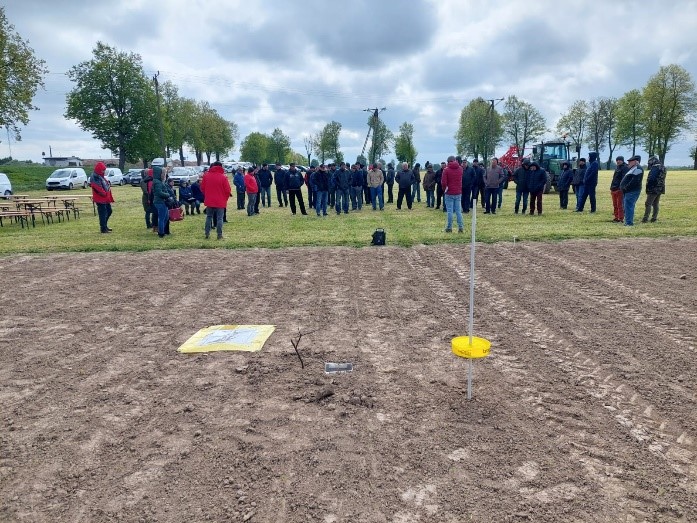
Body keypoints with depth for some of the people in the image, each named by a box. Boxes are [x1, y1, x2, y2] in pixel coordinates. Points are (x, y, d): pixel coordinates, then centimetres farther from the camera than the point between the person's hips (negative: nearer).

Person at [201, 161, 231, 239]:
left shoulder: (206, 176, 0)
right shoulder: (223, 177, -11)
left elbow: (202, 188, 7)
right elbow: (227, 190, -9)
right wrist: (225, 198, 9)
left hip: (209, 201, 4)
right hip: (220, 202, -3)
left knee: (209, 217, 15)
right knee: (219, 218, 3)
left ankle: (207, 234, 16)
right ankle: (219, 235, 3)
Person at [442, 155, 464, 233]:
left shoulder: (446, 170, -9)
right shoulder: (460, 168, 5)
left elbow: (443, 182, -13)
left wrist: (444, 189, 5)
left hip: (449, 193, -4)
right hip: (458, 193, 4)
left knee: (449, 211, 0)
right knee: (458, 211, 7)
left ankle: (449, 227, 3)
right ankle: (461, 227, 6)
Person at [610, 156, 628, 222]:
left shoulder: (625, 168, -7)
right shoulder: (617, 167, 19)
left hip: (620, 189, -9)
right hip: (614, 189, 9)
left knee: (620, 205, -7)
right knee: (615, 205, 12)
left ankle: (621, 219, -4)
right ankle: (616, 217, 20)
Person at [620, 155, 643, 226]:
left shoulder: (638, 169, -12)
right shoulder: (633, 168, 21)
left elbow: (635, 180, -23)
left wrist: (626, 188, -19)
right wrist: (624, 188, 13)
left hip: (632, 192, -11)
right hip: (628, 192, 11)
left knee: (628, 207, -11)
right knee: (626, 207, 14)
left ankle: (629, 223, -10)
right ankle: (628, 222, 20)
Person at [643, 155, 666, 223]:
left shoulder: (655, 168, -17)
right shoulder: (663, 168, 13)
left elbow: (651, 179, -21)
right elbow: (662, 179, 17)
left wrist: (648, 186, -9)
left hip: (653, 189, -9)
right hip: (660, 189, 9)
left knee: (648, 204, -6)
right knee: (655, 204, 13)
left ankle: (645, 218, -8)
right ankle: (654, 218, 15)